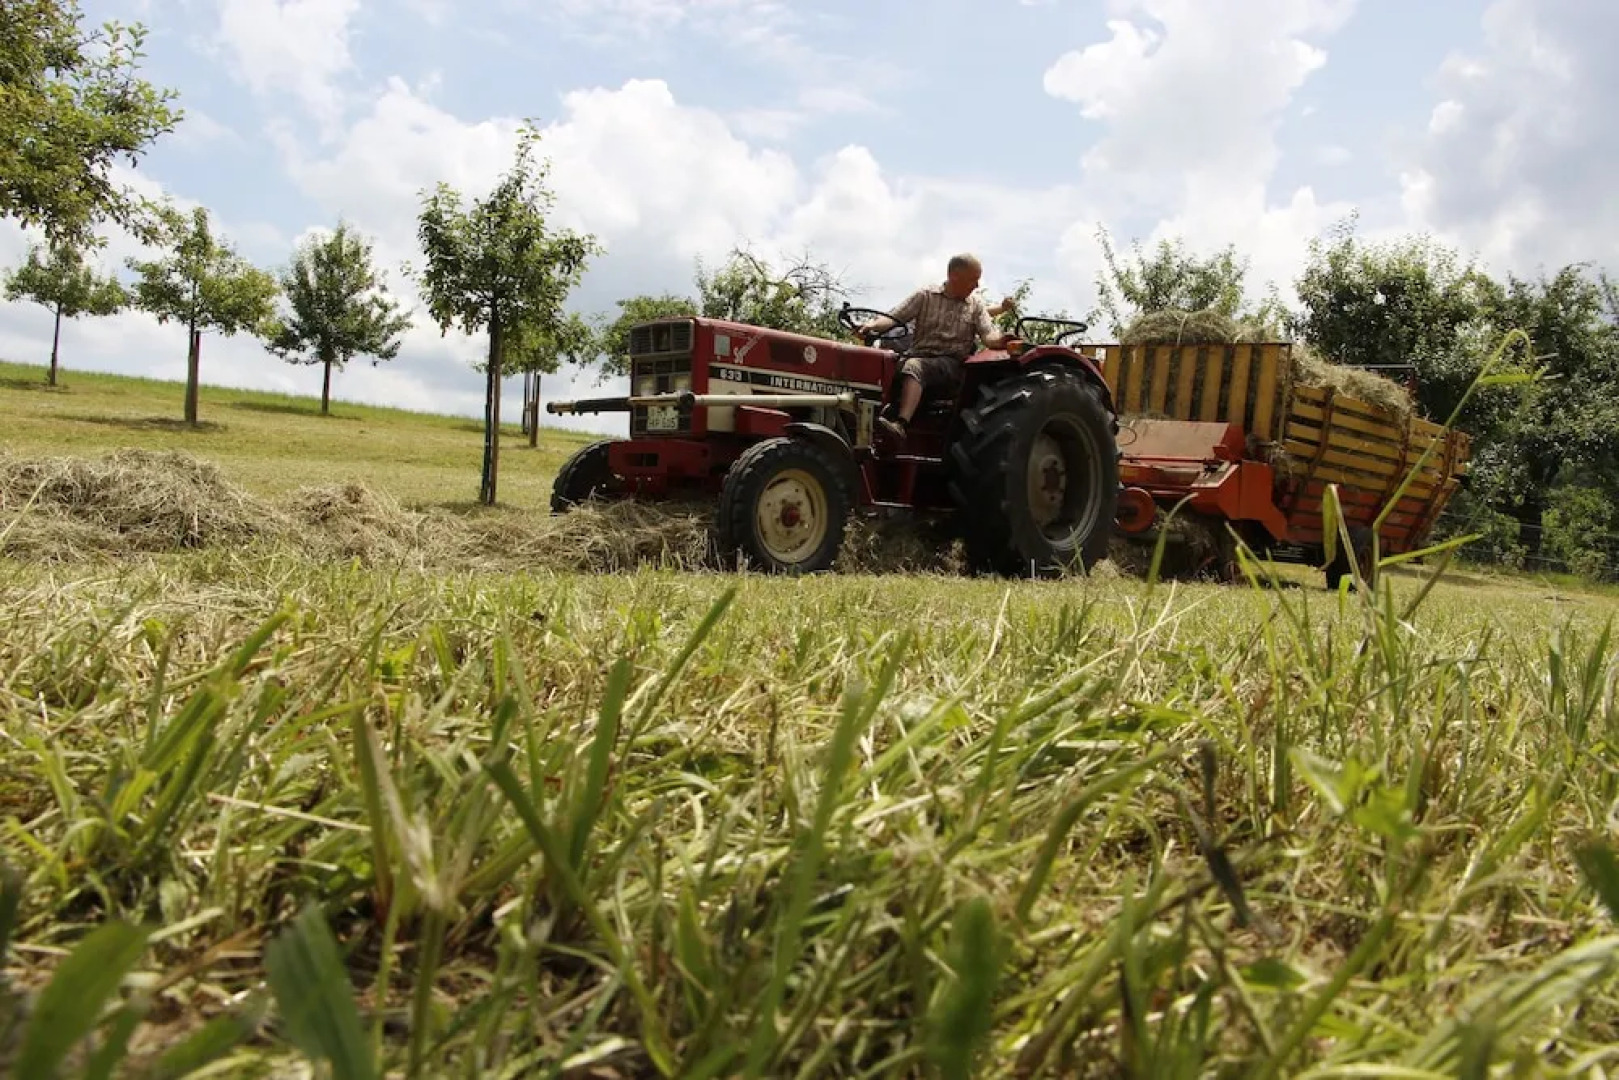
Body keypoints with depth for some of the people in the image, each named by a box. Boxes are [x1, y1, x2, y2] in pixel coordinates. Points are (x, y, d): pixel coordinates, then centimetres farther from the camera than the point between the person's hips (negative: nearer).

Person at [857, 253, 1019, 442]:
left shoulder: (976, 305, 13)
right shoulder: (925, 296, 9)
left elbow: (988, 336, 2)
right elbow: (894, 318, 3)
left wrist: (1001, 339, -22)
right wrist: (874, 324, -19)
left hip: (953, 364, -2)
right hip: (919, 356, 3)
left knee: (914, 367, -35)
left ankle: (901, 424, -54)